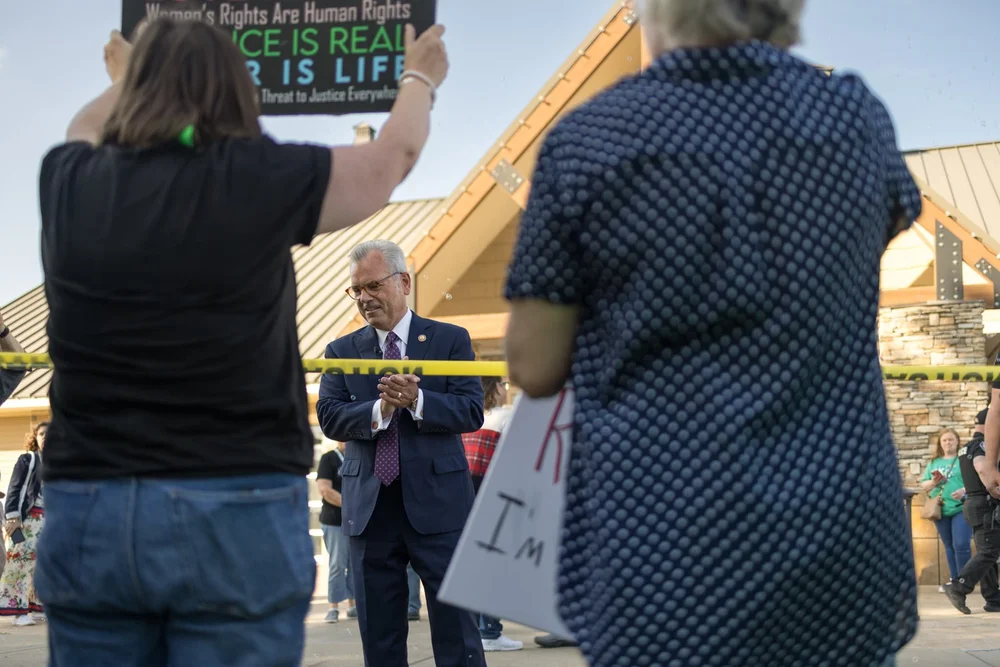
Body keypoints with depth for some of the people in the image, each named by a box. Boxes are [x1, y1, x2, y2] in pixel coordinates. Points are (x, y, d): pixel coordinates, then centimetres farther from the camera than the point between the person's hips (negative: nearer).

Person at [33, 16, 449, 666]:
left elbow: (85, 130, 30)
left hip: (84, 513, 4)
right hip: (236, 514, -3)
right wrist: (420, 80, 33)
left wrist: (127, 76, 52)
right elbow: (393, 154, 12)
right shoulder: (258, 180, -6)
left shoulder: (71, 184, 4)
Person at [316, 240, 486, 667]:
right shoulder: (342, 351, 11)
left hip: (437, 504, -3)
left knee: (455, 626, -2)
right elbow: (329, 417, -2)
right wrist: (380, 409, -19)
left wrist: (417, 401, -20)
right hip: (370, 508, 3)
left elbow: (472, 411, -5)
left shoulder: (450, 340, 4)